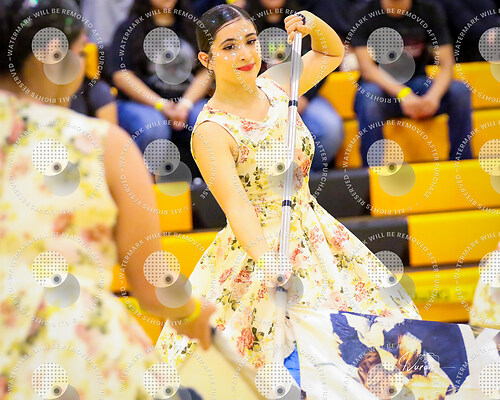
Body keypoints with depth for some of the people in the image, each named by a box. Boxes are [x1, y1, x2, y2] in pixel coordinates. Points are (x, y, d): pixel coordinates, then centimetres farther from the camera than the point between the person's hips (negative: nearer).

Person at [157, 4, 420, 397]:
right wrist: (268, 263, -41)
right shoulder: (210, 131, -17)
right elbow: (236, 206, -27)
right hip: (259, 250, -6)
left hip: (316, 239, 6)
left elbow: (332, 53, 19)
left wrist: (313, 24, -3)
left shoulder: (274, 88, 1)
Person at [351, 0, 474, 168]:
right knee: (368, 95, -37)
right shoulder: (364, 14, -8)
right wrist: (403, 94, -35)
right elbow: (366, 67, -18)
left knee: (459, 90, -24)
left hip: (418, 84, 3)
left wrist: (434, 95, -30)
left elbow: (446, 64, -7)